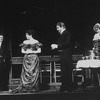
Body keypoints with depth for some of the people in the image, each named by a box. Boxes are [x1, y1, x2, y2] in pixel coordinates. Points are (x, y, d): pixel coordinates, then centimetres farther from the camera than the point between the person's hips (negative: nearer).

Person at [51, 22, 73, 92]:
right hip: (63, 56, 10)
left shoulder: (67, 33, -10)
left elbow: (67, 44, -20)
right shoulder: (62, 34, 17)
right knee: (63, 72, 12)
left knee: (67, 72, -6)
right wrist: (56, 46, 2)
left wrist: (57, 46, -17)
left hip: (66, 56, -10)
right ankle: (63, 88, 18)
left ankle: (69, 88, -1)